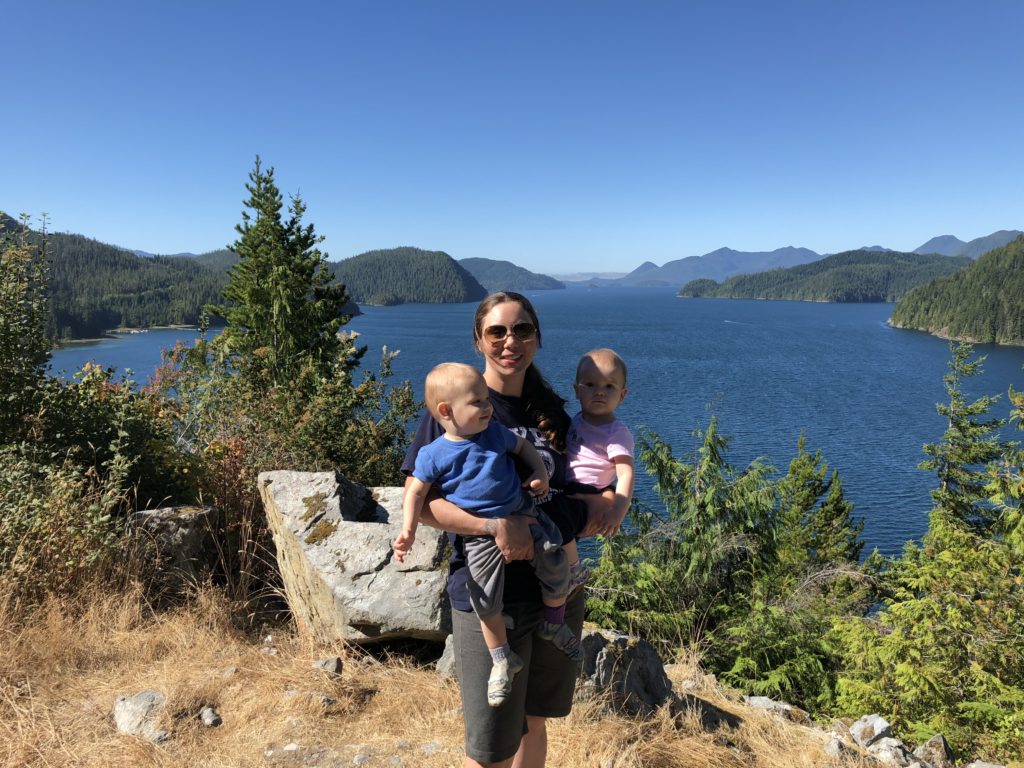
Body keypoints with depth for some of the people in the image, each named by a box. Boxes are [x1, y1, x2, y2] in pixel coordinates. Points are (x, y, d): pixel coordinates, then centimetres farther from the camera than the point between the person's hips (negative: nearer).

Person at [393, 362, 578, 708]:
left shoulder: (495, 433, 1)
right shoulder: (434, 455, -9)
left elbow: (523, 446, 18)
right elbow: (416, 492, -5)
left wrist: (540, 473, 1)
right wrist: (408, 530, -18)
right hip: (481, 534, -3)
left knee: (557, 569, 0)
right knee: (486, 601, -4)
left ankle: (554, 624, 31)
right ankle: (503, 660, 22)